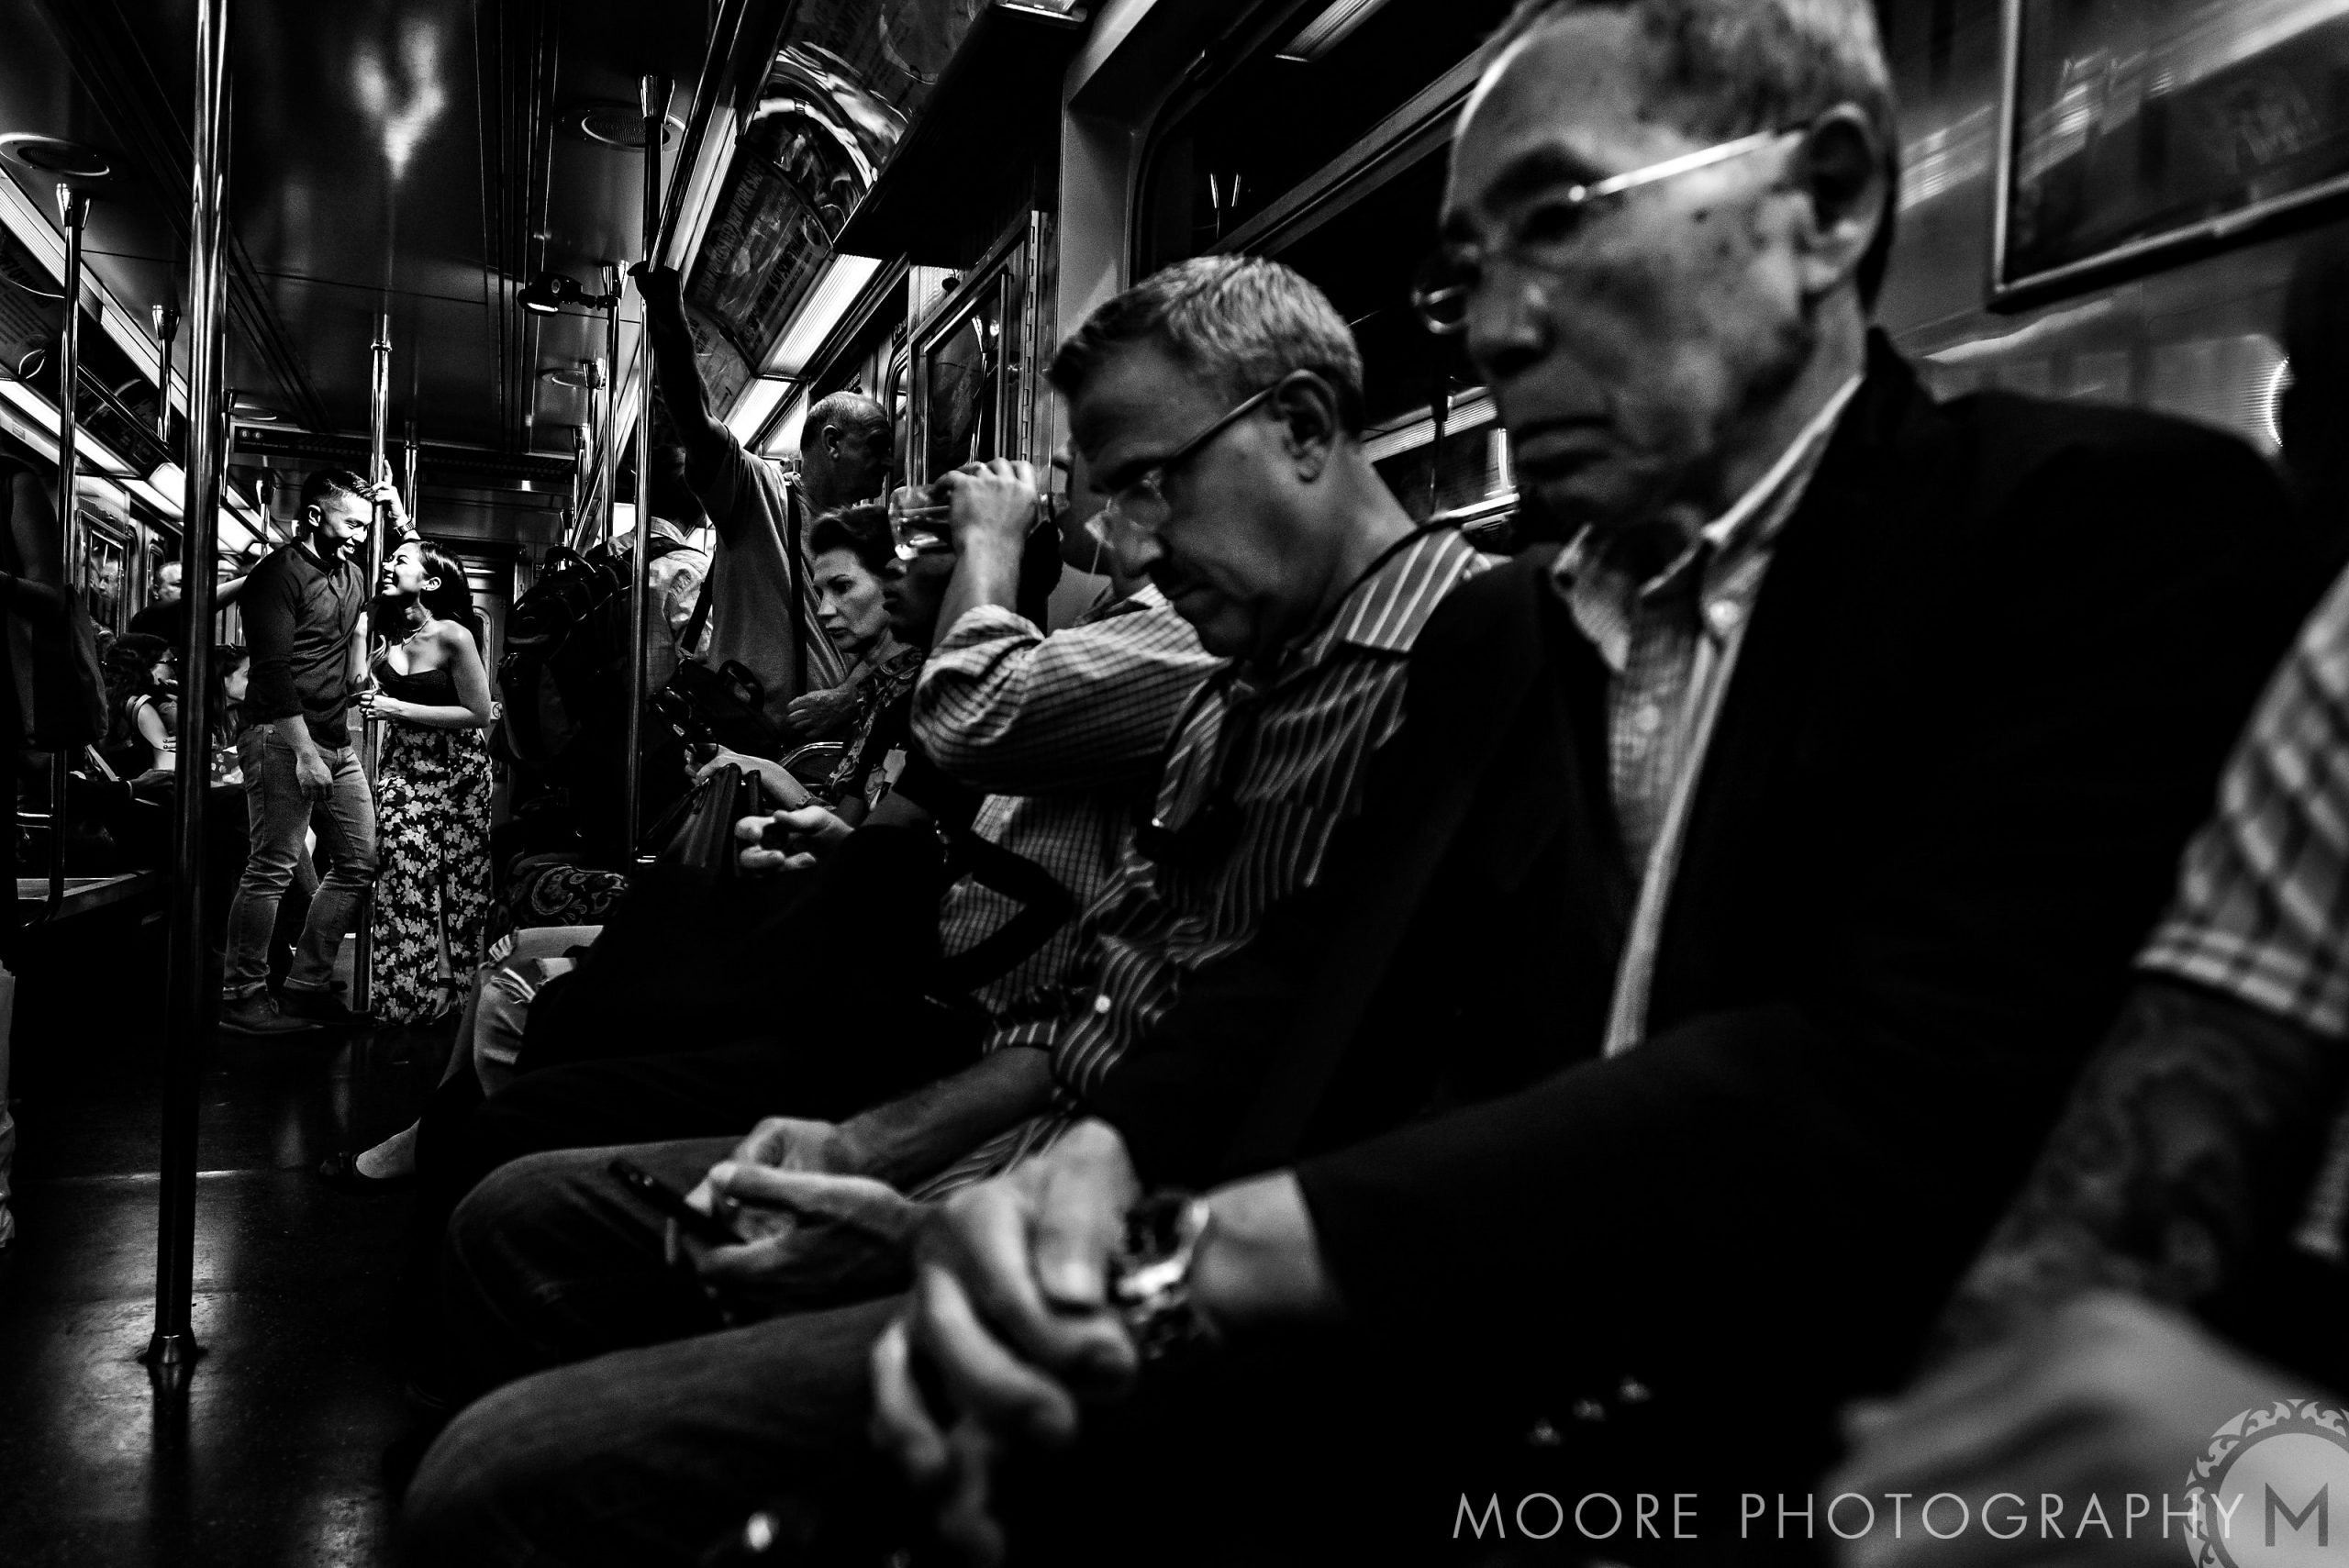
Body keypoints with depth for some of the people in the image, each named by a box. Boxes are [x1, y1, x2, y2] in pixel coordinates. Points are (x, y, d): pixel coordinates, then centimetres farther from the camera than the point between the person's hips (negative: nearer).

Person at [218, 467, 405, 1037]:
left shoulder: (352, 575, 17)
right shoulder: (280, 572, -6)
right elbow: (273, 669, -14)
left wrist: (402, 523, 18)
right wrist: (304, 752, -20)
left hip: (339, 743, 8)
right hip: (285, 738, -8)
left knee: (359, 864, 6)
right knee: (273, 867, -9)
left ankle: (307, 986, 13)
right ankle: (242, 997, -1)